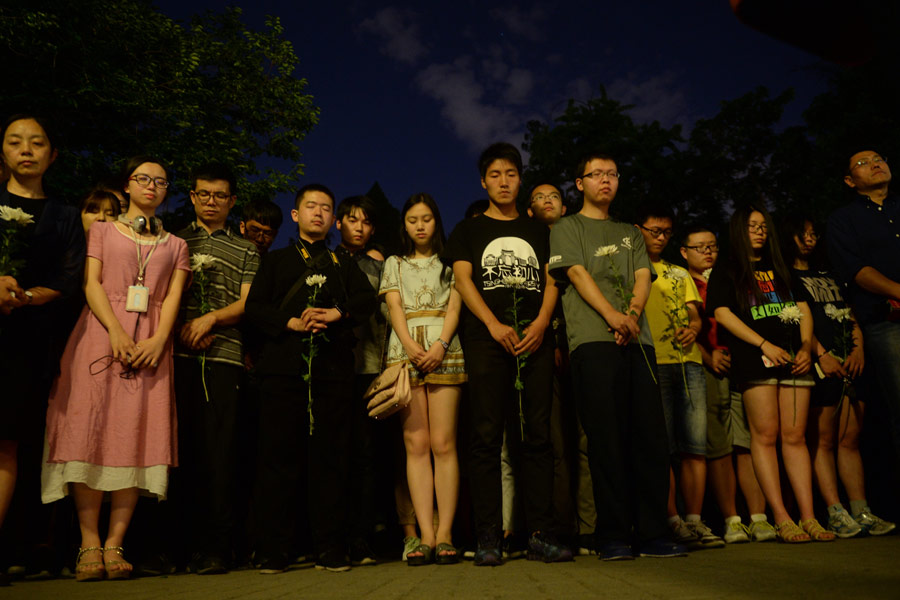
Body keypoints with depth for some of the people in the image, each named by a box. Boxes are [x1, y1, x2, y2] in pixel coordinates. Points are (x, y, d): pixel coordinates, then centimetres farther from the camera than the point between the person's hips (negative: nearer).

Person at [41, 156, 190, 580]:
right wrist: (116, 331, -14)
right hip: (100, 333, -1)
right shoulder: (102, 230, 17)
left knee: (138, 436, -8)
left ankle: (115, 543, -5)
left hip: (150, 343, 1)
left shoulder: (176, 246, 19)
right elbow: (91, 283, 3)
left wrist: (158, 340, -13)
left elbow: (173, 297, 7)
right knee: (91, 431, -10)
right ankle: (89, 544, -7)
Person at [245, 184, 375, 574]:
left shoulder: (345, 265, 22)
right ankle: (273, 552, 5)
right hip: (284, 365, 0)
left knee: (330, 457, 0)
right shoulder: (275, 261, 20)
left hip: (333, 367, 1)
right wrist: (292, 323, -9)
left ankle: (331, 550, 5)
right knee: (279, 456, -2)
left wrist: (336, 313, -12)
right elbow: (254, 307, 7)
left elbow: (367, 300, 6)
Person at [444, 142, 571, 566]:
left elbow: (550, 282, 14)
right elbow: (463, 280, 4)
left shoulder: (538, 231, 23)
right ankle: (488, 539, -2)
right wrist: (494, 324, -12)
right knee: (487, 436, -6)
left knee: (536, 436, -1)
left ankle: (540, 535, 2)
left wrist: (540, 323, -6)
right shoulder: (469, 230, 17)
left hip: (534, 340, 2)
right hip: (485, 340, -2)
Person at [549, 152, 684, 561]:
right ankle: (613, 537, 0)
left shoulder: (629, 232, 26)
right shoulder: (568, 229, 12)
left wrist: (632, 314, -8)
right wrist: (613, 316, -16)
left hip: (637, 340, 5)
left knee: (650, 436, 0)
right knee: (606, 438, -6)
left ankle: (653, 534, 7)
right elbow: (578, 274, -2)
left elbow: (643, 277, 13)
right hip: (593, 342, -4)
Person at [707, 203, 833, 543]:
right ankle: (781, 519, -6)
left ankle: (808, 517, 2)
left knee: (795, 436, 1)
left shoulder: (781, 269, 25)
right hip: (755, 359, -4)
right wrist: (765, 344, -11)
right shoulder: (726, 273, 11)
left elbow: (803, 308, 19)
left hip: (793, 358, 4)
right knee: (765, 435, -8)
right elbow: (722, 312, -2)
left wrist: (806, 348, 2)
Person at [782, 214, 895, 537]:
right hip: (819, 364, -6)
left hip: (850, 363, 6)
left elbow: (851, 315, 18)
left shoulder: (828, 275, 25)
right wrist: (821, 354, -16)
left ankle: (861, 510, 8)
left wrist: (858, 349, 2)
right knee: (823, 440, -6)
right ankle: (836, 513, -5)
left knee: (850, 439, 5)